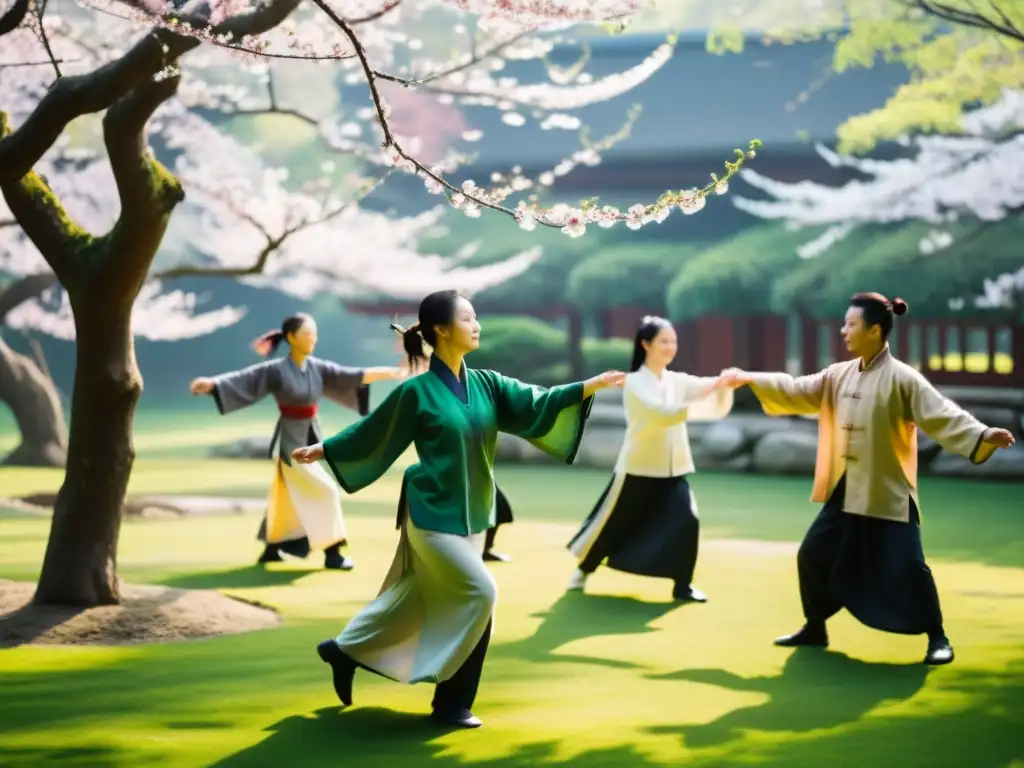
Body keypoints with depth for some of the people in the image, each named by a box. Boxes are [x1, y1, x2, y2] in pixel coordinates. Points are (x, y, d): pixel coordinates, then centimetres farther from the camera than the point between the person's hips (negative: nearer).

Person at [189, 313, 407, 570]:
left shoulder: (318, 368, 2)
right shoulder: (276, 370, -14)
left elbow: (355, 376, 2)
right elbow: (242, 378, -20)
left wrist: (393, 373, -2)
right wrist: (211, 383, -35)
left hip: (310, 437, 6)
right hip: (290, 440, -6)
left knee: (288, 499, 14)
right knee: (324, 492, -11)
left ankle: (271, 550, 28)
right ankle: (331, 553, -2)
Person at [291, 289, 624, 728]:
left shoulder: (486, 385, 3)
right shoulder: (417, 392, -12)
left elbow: (537, 405, -5)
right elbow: (372, 433, 1)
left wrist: (592, 386, -16)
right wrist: (322, 450, 4)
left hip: (469, 516, 7)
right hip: (432, 514, -7)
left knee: (416, 601, 13)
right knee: (479, 594, -14)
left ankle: (344, 652, 33)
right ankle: (451, 703, -2)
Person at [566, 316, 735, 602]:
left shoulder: (678, 381, 3)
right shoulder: (635, 382, -11)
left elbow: (712, 396, -9)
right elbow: (662, 413, -28)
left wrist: (724, 385, -32)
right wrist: (702, 403, -39)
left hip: (673, 470, 4)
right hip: (638, 469, -4)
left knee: (686, 521, -15)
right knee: (612, 523, 7)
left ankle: (682, 584, 1)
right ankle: (584, 568, 33)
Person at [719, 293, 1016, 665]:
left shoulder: (902, 379, -13)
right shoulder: (839, 375, 7)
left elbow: (942, 415, -20)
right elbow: (796, 391, 13)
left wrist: (984, 436, -34)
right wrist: (748, 379, 9)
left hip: (888, 493, -7)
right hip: (845, 489, 7)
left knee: (907, 567, -11)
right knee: (814, 555, 10)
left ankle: (936, 637, 4)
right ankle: (814, 627, 28)